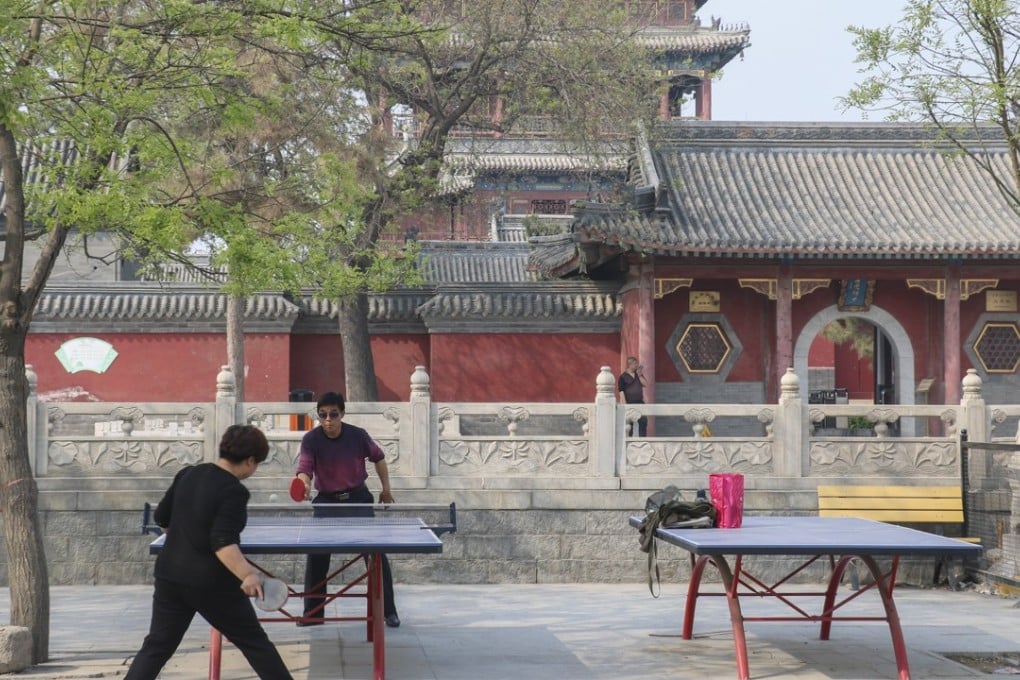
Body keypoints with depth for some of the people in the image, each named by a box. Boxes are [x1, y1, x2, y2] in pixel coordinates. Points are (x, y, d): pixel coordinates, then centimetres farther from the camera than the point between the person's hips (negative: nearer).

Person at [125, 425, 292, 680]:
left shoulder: (187, 474, 6)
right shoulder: (234, 491, -16)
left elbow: (162, 518, 16)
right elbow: (222, 543, -27)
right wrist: (246, 575, -37)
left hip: (170, 575, 6)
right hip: (212, 583, -6)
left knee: (156, 647, 10)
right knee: (254, 642, 8)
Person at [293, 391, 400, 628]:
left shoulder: (358, 435, -11)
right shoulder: (310, 439, -14)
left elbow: (378, 457, 7)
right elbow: (305, 467, -28)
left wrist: (386, 488, 9)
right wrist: (304, 484, -51)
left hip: (358, 497, 0)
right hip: (326, 500, 0)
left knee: (376, 554, -4)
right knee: (316, 556, -5)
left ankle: (388, 611, 8)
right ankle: (313, 613, 9)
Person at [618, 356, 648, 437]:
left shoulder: (638, 374, 13)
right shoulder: (623, 377, -5)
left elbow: (645, 384, 5)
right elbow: (621, 391, -10)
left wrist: (640, 375, -5)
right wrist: (625, 405, -16)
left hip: (640, 403, 5)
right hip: (630, 404, -5)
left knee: (643, 421, -1)